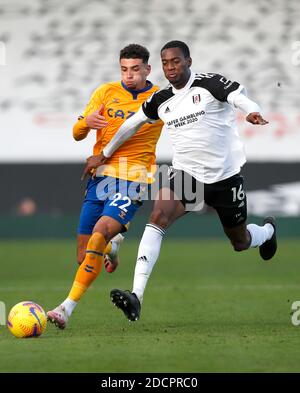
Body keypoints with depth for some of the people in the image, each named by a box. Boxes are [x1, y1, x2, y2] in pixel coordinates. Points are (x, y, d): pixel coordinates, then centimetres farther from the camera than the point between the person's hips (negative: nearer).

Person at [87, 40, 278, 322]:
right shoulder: (161, 100, 3)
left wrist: (252, 112, -53)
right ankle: (136, 296, -34)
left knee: (240, 242, 14)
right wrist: (106, 153, 26)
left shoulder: (209, 84, -11)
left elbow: (237, 95, -30)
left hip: (225, 176, -3)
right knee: (158, 218, -25)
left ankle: (267, 231, 55)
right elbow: (132, 123, 18)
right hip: (185, 172, 3)